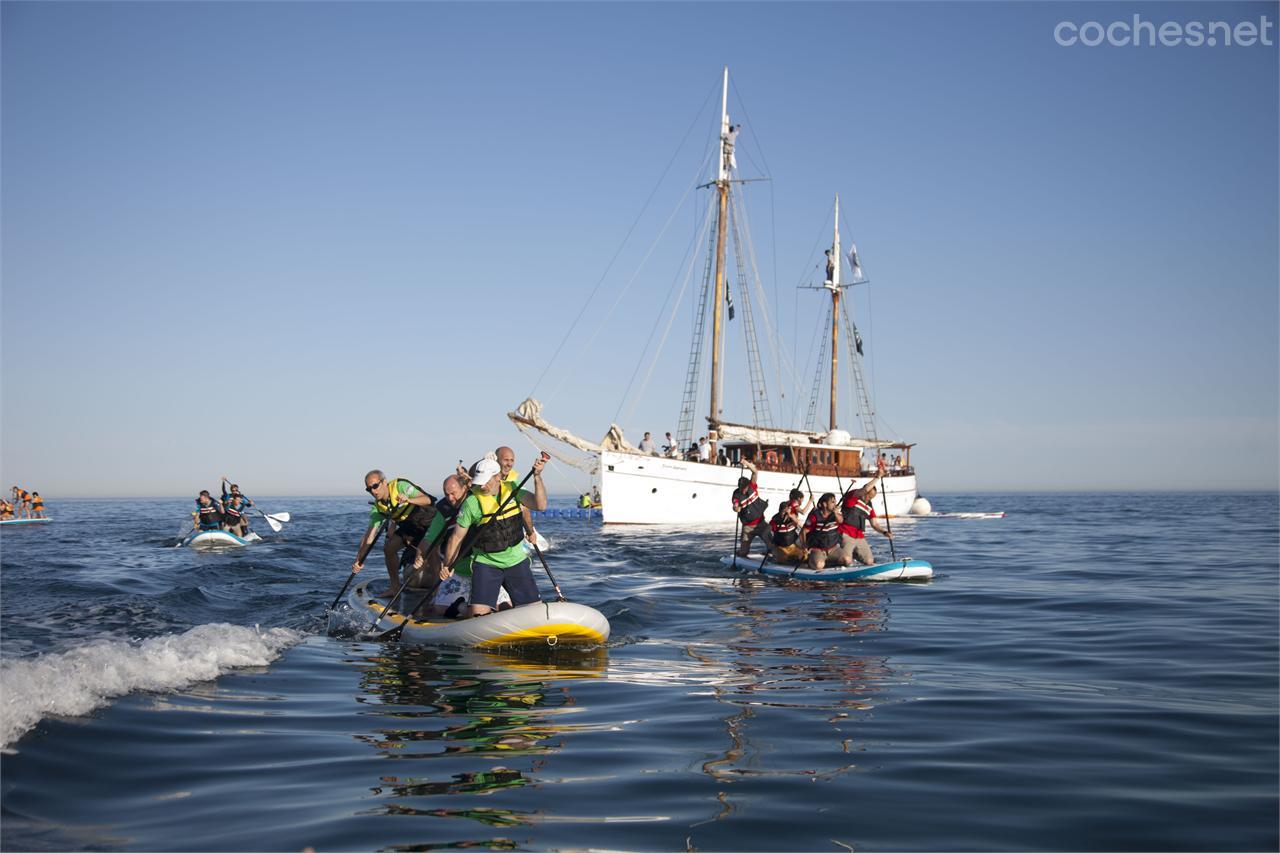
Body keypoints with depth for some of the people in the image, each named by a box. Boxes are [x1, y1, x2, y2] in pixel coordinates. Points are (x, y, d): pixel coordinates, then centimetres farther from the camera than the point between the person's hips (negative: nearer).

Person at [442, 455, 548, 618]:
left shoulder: (512, 489, -3)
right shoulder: (472, 502, -13)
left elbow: (540, 505, -14)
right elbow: (457, 537, -8)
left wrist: (537, 477, -24)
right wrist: (448, 565, -16)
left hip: (516, 561, 3)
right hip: (486, 565, -3)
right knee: (478, 614, -18)